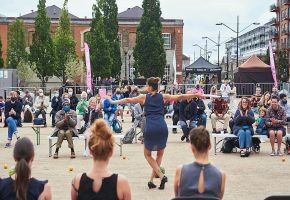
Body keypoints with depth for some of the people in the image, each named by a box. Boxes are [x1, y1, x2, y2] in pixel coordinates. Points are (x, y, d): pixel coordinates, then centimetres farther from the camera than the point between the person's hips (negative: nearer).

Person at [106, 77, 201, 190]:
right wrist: (196, 95, 24)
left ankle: (161, 176, -2)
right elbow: (180, 97, 16)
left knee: (147, 154, 16)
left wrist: (112, 102, 29)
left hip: (150, 127, -2)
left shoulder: (144, 98, 12)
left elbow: (128, 100, 18)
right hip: (162, 127, 2)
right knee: (160, 154, 19)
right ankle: (151, 180, 15)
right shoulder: (163, 97, 14)